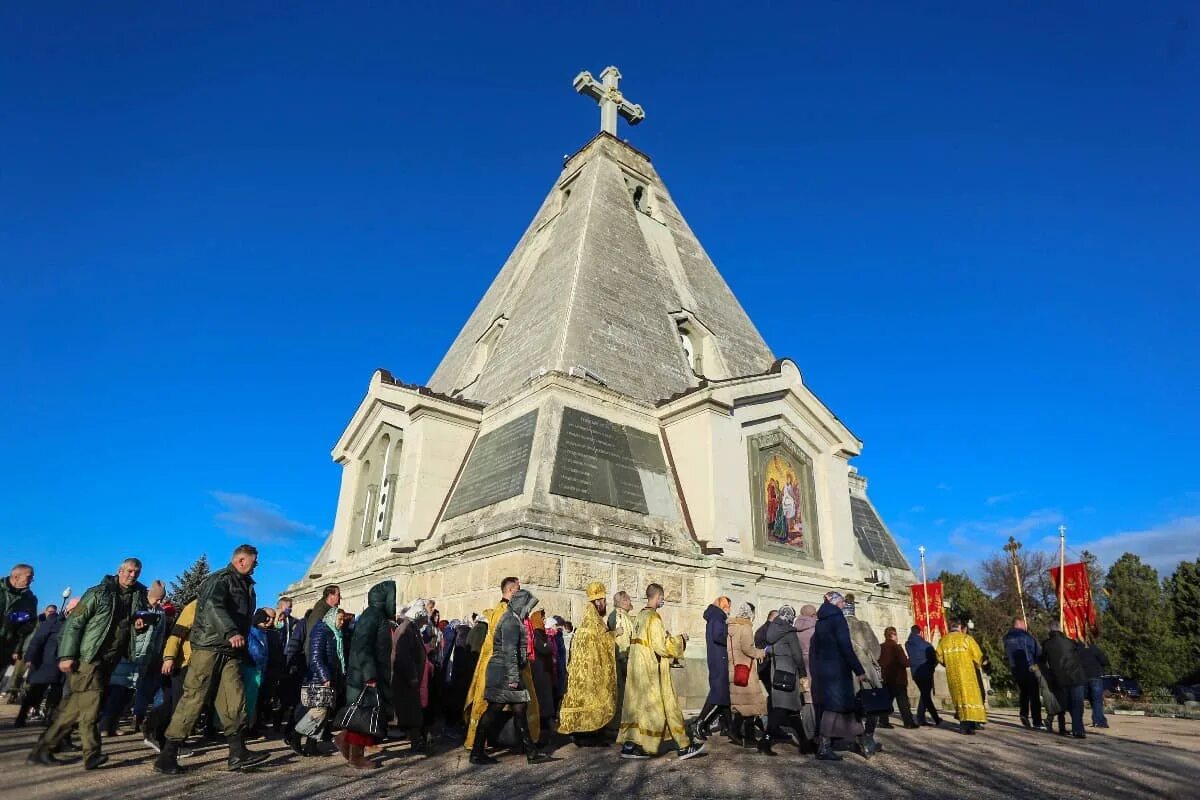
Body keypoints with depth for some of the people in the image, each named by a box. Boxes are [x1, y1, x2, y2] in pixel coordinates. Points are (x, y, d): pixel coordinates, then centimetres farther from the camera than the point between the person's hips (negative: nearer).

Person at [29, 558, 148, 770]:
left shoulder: (138, 597, 11)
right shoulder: (99, 593, -4)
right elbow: (74, 623, -7)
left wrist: (139, 625, -1)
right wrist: (67, 655, -15)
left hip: (109, 661, 6)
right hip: (87, 657, -6)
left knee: (76, 706, 8)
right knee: (90, 703, -12)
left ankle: (42, 749, 18)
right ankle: (91, 753, -9)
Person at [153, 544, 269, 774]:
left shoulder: (246, 584, 20)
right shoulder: (219, 579, -8)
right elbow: (213, 607, -26)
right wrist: (231, 633, -37)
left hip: (231, 651, 7)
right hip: (210, 646, -7)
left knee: (234, 698, -2)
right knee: (194, 699, -4)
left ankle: (238, 753, -3)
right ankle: (167, 755, 6)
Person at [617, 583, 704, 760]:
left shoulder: (640, 616, 10)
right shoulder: (654, 618, -17)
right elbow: (661, 646, -19)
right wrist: (680, 639, -5)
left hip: (638, 669, 9)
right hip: (653, 669, -9)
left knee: (638, 705, 10)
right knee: (667, 706, 0)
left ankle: (629, 745, 9)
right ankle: (684, 746, 8)